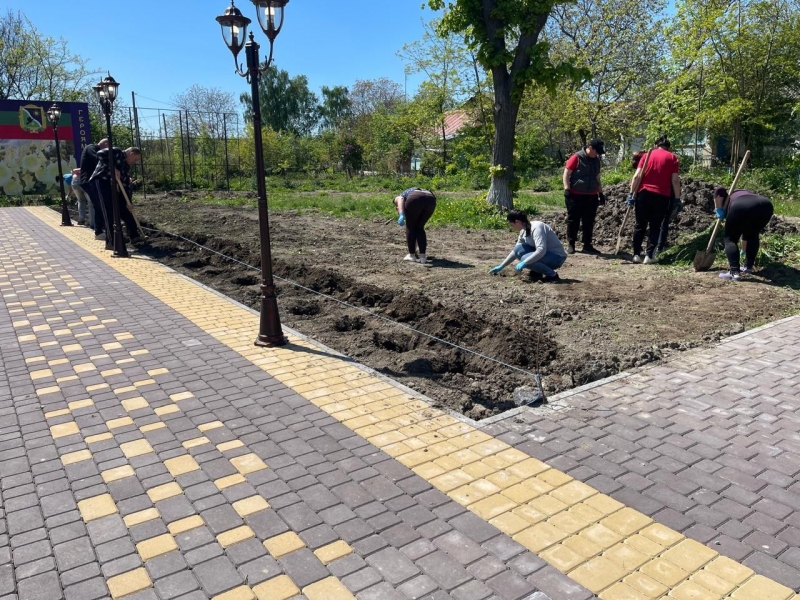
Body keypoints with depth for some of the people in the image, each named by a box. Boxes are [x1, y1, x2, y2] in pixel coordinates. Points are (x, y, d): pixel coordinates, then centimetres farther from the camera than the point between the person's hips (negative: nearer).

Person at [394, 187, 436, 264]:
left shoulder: (397, 198, 32)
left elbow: (401, 199, 2)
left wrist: (401, 215, -12)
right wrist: (415, 248, 54)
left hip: (416, 199, -5)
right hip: (430, 200, 5)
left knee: (410, 227, 17)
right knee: (419, 227, 23)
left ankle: (412, 255, 21)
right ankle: (423, 256, 18)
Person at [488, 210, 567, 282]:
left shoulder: (536, 228, -24)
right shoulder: (524, 230, 3)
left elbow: (541, 250, -35)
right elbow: (515, 251, 13)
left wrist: (524, 263, -34)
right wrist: (501, 266, 11)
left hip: (557, 257, -8)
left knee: (525, 258, -28)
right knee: (518, 249, -6)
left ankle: (553, 275, -13)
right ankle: (537, 271, 6)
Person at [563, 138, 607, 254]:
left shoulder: (596, 160, 12)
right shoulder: (576, 157, -7)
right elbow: (566, 174, -8)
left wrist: (601, 193, 19)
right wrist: (567, 189, -18)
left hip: (591, 196, 6)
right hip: (575, 196, -6)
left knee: (589, 222, 6)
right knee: (573, 221, 1)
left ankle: (587, 245, 13)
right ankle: (570, 245, 9)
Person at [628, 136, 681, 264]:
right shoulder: (672, 158, 6)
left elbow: (637, 176, -1)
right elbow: (675, 180, -2)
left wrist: (632, 193, 1)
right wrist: (677, 198, 2)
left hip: (644, 193, 1)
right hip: (662, 196, -1)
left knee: (640, 225, 9)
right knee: (655, 226, 6)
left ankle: (636, 254, 8)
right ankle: (649, 255, 0)